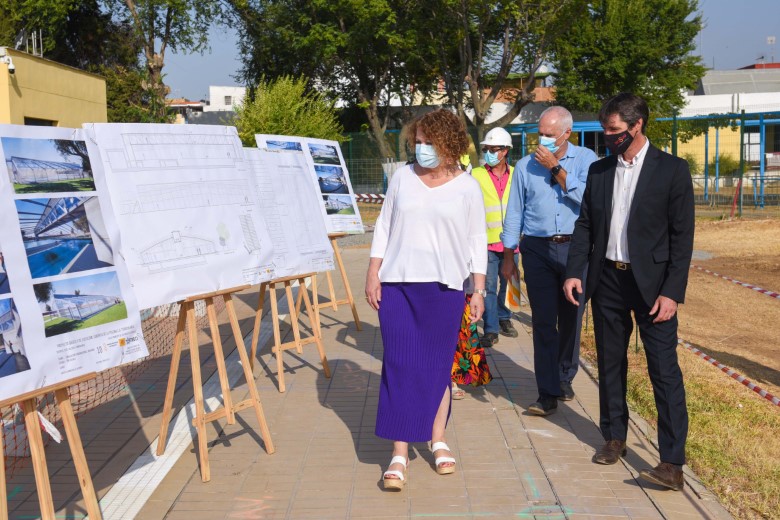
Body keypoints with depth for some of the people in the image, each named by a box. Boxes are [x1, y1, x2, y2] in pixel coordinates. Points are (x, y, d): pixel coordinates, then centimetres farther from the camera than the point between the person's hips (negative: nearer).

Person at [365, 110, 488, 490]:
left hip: (444, 287, -1)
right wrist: (373, 273, 3)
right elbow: (384, 226, 10)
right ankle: (399, 454, 2)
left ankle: (438, 439, 25)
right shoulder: (402, 177, 6)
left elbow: (477, 240, 5)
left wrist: (479, 290, 2)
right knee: (399, 366, -3)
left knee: (438, 366, 6)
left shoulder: (467, 187, 2)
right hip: (398, 286, 1)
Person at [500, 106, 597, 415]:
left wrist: (556, 168, -12)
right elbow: (514, 213, 10)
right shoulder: (526, 166, 7)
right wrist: (508, 256, 10)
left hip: (575, 249, 0)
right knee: (543, 322, -4)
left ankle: (565, 378, 30)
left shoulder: (585, 159, 2)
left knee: (571, 319, 9)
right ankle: (548, 393, -1)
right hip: (537, 250, 0)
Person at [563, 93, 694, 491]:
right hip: (607, 279, 5)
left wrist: (672, 292, -13)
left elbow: (682, 236, -7)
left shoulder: (672, 170, -5)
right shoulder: (599, 170, 8)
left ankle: (672, 463, -2)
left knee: (664, 371, -5)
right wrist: (573, 272, 0)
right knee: (610, 364, 14)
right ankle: (614, 438, 31)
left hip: (651, 283, -5)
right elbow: (585, 226, 11)